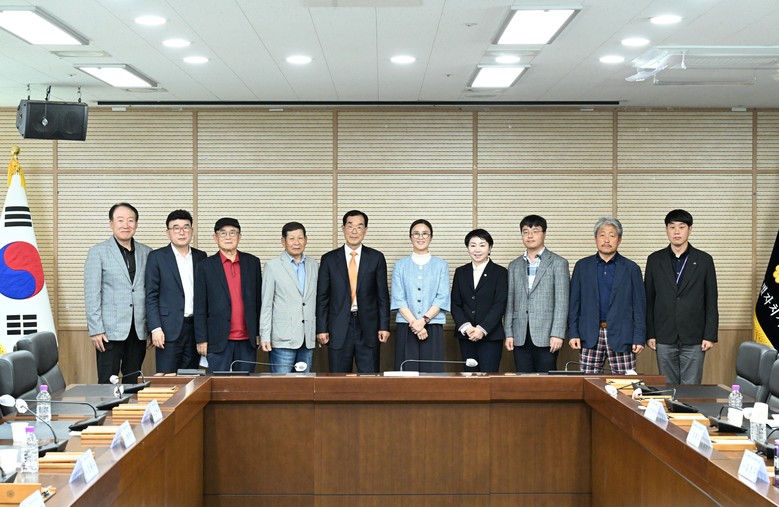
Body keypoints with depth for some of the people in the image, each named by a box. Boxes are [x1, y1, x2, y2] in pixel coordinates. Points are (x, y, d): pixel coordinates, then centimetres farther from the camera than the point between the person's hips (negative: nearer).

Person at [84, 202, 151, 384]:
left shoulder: (146, 253, 11)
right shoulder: (98, 252, 0)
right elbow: (92, 294, -4)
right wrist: (95, 330, -10)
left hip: (138, 331, 4)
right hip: (111, 330, -4)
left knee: (134, 383, 9)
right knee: (107, 383, -2)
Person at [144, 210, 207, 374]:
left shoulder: (201, 257, 11)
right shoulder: (157, 257, 0)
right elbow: (151, 296, -3)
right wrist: (155, 328, -11)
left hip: (195, 327, 4)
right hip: (169, 329, -4)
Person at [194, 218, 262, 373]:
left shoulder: (252, 263, 8)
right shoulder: (205, 266, 2)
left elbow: (258, 300, 10)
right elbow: (200, 307, 1)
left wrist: (259, 333, 6)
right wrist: (201, 339, -3)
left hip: (247, 339, 2)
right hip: (219, 340, -2)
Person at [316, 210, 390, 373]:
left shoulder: (376, 258, 5)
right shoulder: (329, 259, 5)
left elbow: (383, 295, 5)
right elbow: (322, 297, 5)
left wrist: (384, 326, -1)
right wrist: (321, 329, -1)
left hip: (368, 327, 0)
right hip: (339, 329, 0)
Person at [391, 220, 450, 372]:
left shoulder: (441, 265, 8)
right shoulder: (400, 265, 8)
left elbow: (442, 297, -1)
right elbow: (398, 299, 1)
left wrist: (424, 320, -12)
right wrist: (414, 323, -11)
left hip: (433, 328, 0)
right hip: (406, 328, 0)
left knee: (432, 371, -4)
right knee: (407, 372, -2)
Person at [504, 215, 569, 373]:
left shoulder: (558, 263, 3)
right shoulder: (514, 266, 15)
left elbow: (562, 302, -4)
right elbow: (510, 302, 14)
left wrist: (557, 334, -12)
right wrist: (508, 333, 6)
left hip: (546, 336, -4)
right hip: (520, 337, 4)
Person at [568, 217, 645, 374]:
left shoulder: (631, 268, 6)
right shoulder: (582, 266, 9)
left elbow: (639, 306, 4)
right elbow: (574, 303, 8)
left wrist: (639, 338, -2)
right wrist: (573, 333, 1)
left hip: (621, 337, -1)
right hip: (589, 337, 1)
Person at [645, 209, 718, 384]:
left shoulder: (704, 260, 2)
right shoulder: (655, 260, 5)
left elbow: (711, 301, 2)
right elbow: (649, 300, 6)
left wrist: (710, 335, -3)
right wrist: (650, 334, 1)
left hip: (694, 338, -1)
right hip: (664, 338, 1)